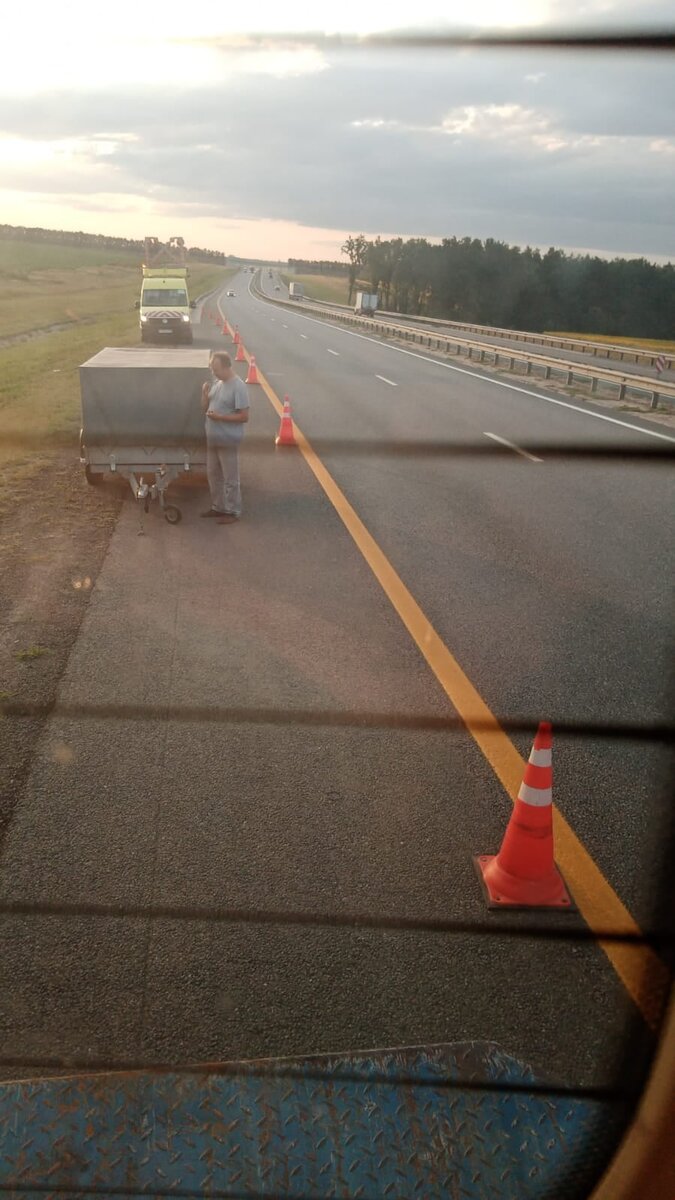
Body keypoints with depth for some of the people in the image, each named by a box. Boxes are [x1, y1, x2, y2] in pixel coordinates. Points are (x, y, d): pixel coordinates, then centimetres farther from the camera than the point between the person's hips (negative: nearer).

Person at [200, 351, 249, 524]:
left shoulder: (238, 387, -16)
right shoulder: (217, 383, 9)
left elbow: (244, 416, -19)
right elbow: (205, 409, 15)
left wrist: (219, 417, -22)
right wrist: (204, 394, -4)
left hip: (228, 441, -8)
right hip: (213, 440, 8)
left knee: (230, 478, 2)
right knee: (213, 474, 17)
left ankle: (233, 512, 13)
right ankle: (218, 507, 30)